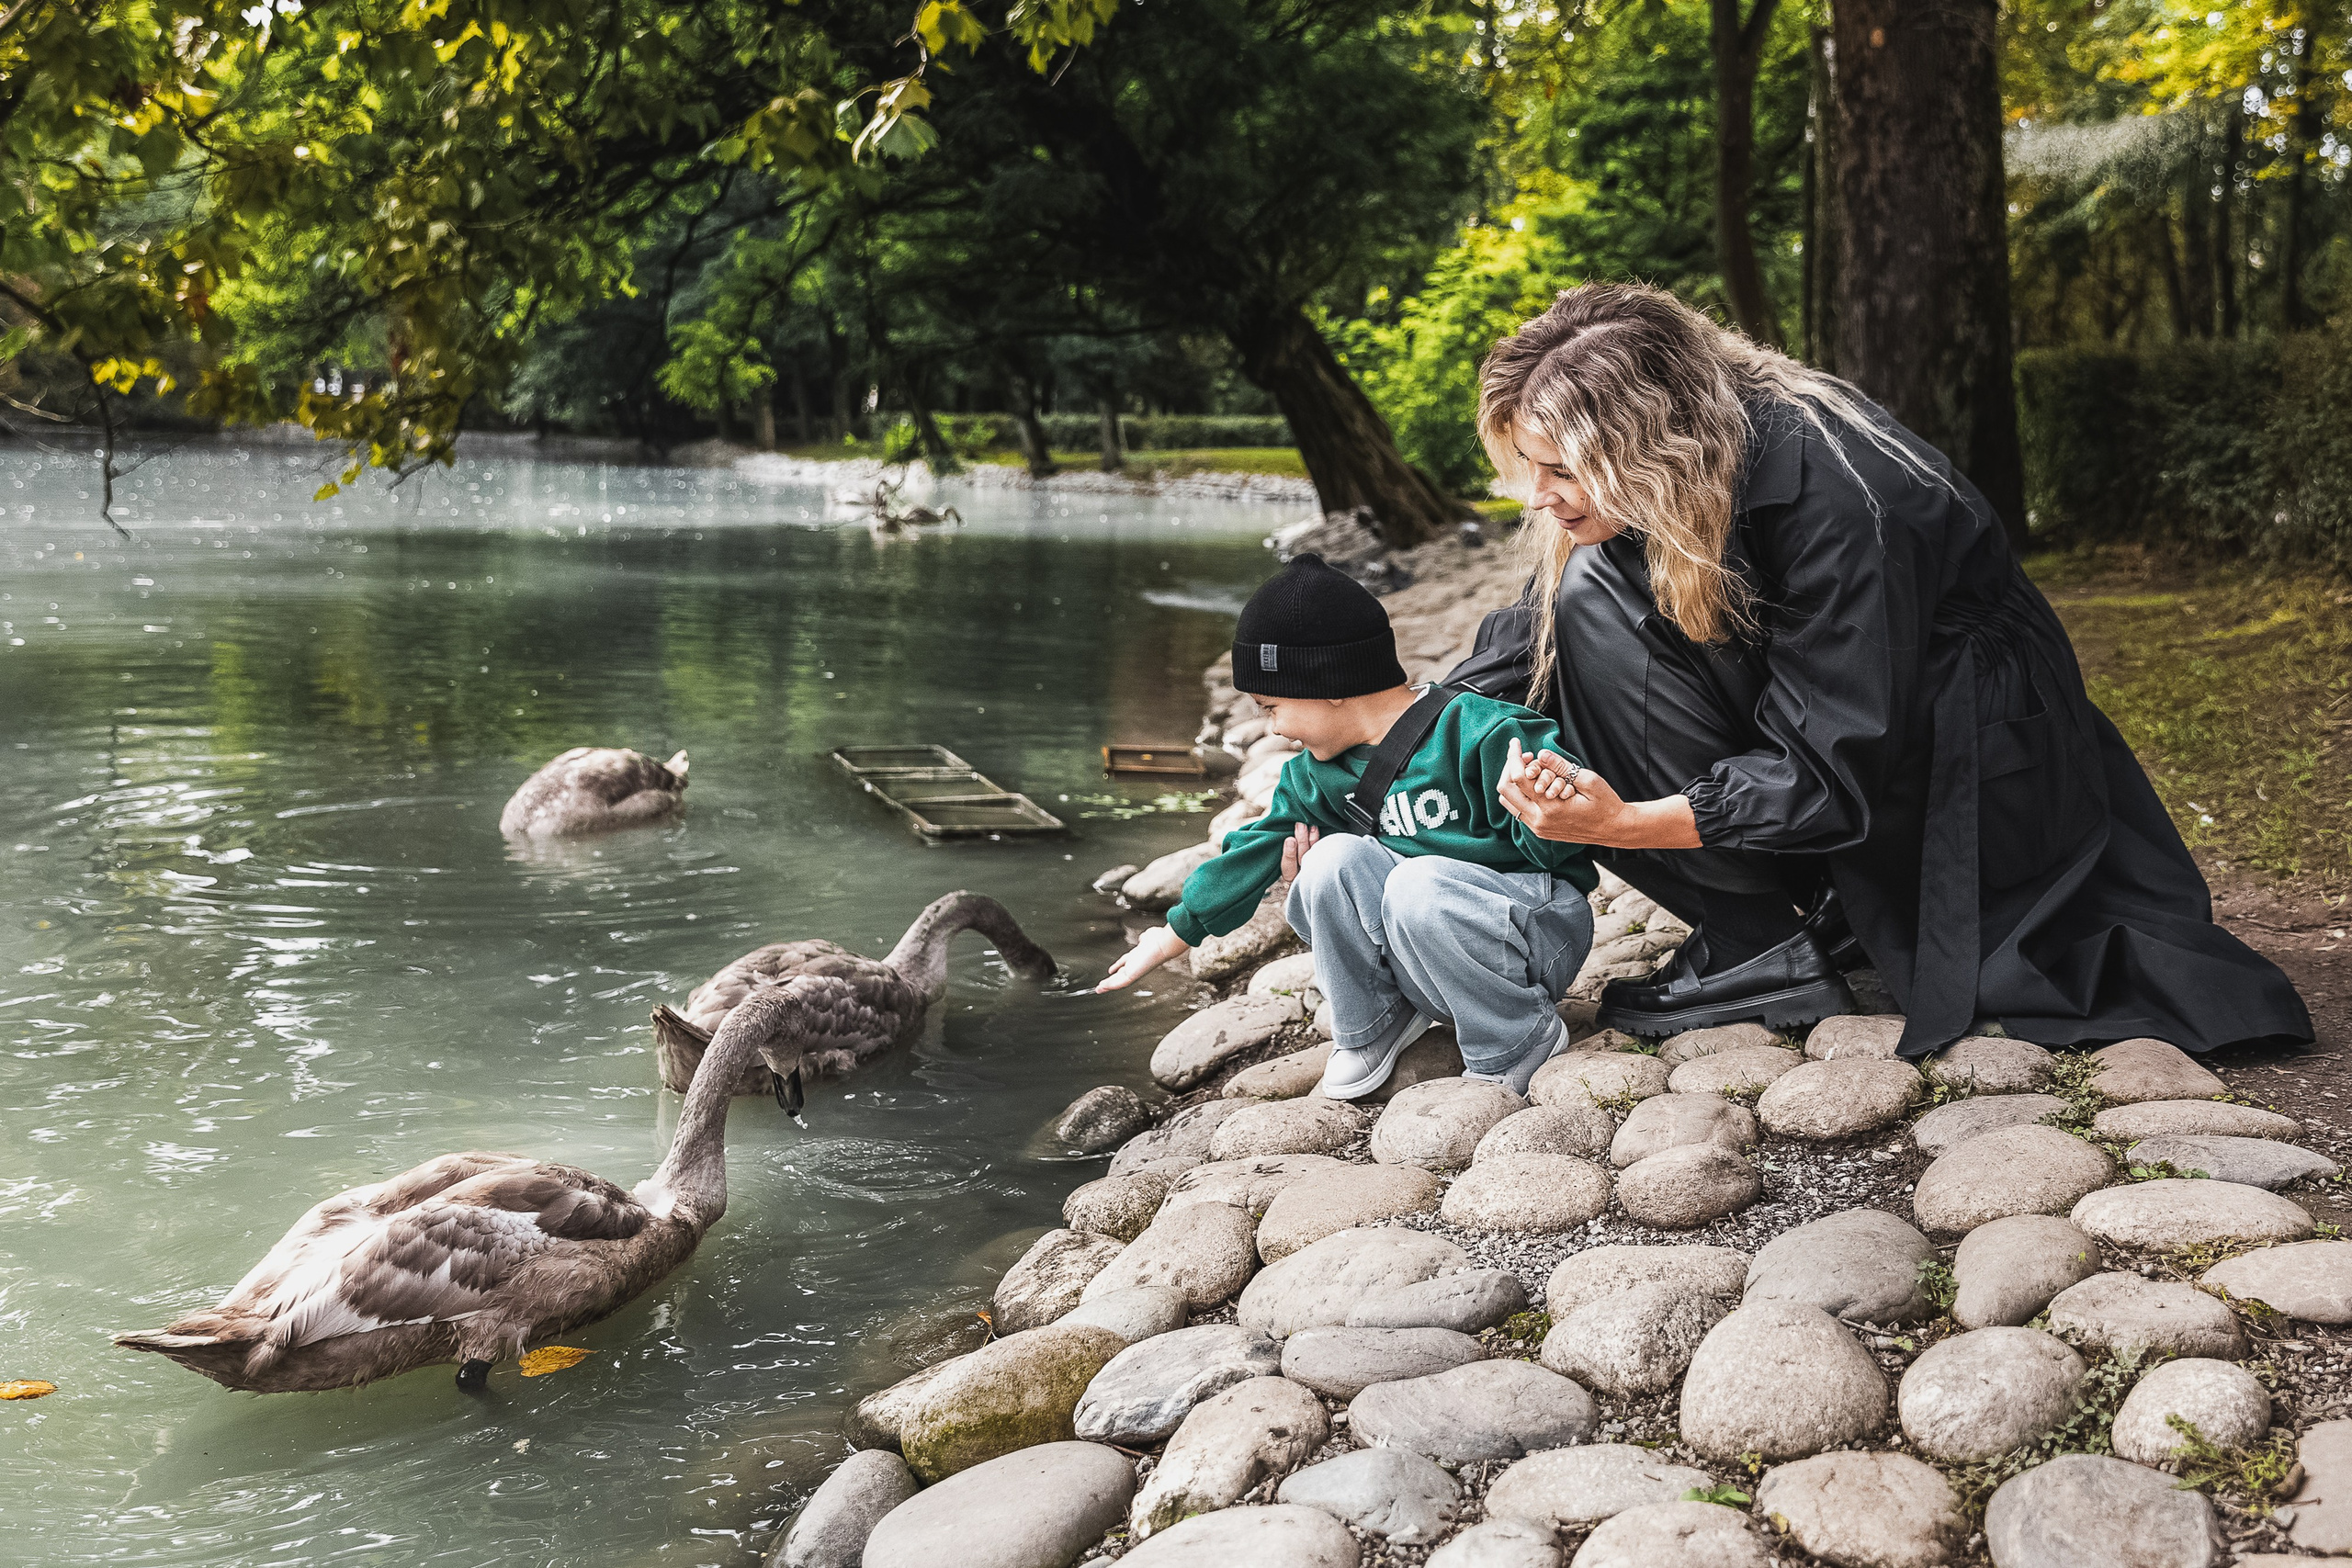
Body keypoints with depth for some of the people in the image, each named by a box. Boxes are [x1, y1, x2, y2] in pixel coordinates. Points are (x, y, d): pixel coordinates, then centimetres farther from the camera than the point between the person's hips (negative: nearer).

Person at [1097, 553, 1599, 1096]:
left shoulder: (1476, 732, -18)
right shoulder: (1316, 778, 6)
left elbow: (1555, 843, -19)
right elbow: (1256, 851, 14)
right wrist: (1171, 938, 17)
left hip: (1544, 935, -6)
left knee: (1418, 884, -34)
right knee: (1335, 859, -19)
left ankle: (1520, 1040, -14)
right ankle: (1372, 1024, 0)